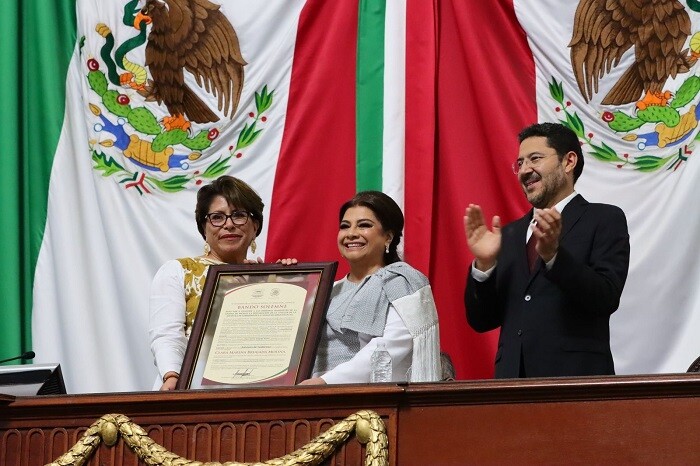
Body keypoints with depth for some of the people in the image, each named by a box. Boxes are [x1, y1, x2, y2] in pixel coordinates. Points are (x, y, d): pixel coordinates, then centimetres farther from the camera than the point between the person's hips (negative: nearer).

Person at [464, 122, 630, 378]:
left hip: (576, 377, -4)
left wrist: (554, 254, -23)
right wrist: (484, 264, -4)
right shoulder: (510, 234, 16)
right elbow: (481, 321, 11)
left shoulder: (605, 220, 2)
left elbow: (607, 299, -12)